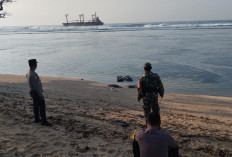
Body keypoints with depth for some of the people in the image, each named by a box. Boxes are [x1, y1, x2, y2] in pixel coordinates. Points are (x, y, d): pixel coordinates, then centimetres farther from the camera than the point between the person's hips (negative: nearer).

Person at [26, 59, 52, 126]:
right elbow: (36, 86, -26)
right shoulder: (33, 74, -27)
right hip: (37, 93, -10)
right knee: (42, 106, -5)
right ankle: (44, 121, -1)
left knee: (36, 106, 18)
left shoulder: (28, 73, 6)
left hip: (33, 92, 10)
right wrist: (41, 95, -21)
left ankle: (37, 119, 28)